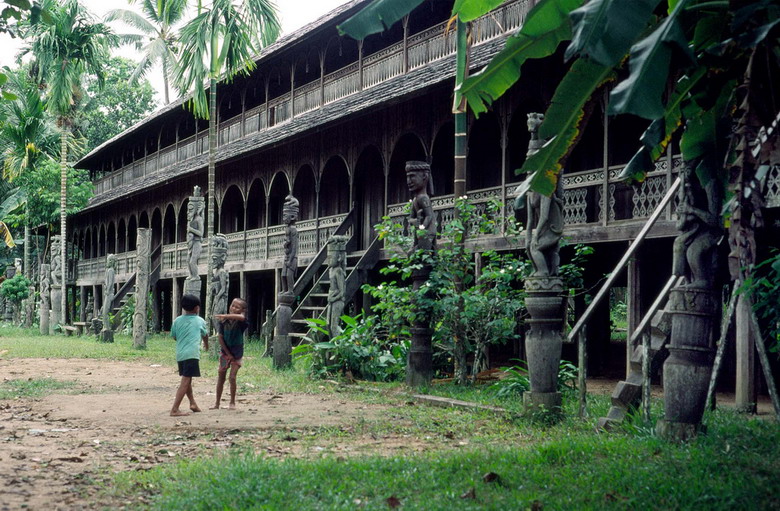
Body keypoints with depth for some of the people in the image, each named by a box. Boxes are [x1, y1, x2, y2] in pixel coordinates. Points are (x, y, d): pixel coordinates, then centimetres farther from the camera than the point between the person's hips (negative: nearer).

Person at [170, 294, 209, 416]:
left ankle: (192, 403, 35)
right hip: (192, 354, -5)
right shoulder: (200, 321, 5)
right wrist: (206, 345, 44)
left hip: (179, 354, 5)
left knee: (187, 379, 23)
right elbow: (205, 335, 22)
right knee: (185, 382, -8)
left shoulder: (177, 321, 9)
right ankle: (174, 410, -15)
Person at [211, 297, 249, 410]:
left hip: (237, 353, -3)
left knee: (232, 377, -7)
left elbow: (241, 317, -43)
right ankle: (217, 403, 17)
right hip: (225, 352, 3)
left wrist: (225, 316, -48)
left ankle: (232, 402, 9)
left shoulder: (240, 322, -16)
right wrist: (228, 353, -7)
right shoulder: (223, 321, -9)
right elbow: (220, 337, -6)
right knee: (221, 377, 7)